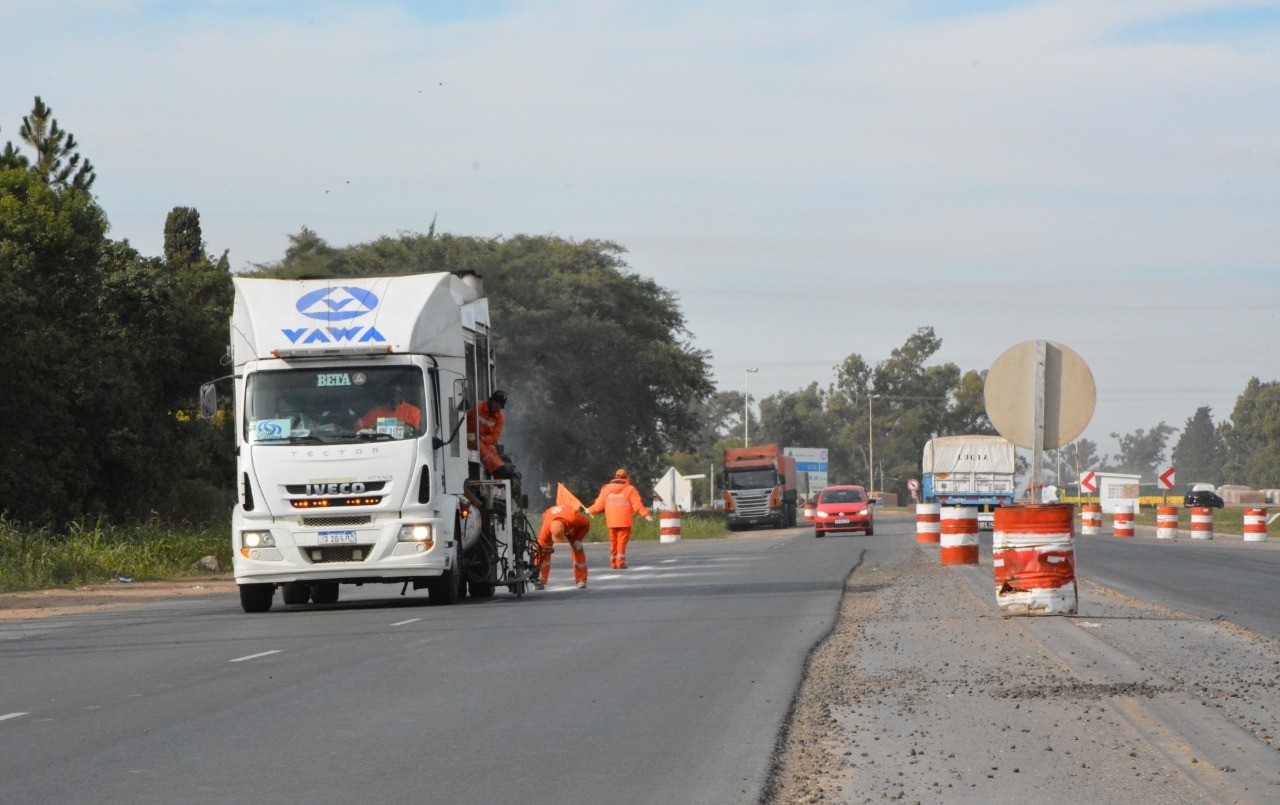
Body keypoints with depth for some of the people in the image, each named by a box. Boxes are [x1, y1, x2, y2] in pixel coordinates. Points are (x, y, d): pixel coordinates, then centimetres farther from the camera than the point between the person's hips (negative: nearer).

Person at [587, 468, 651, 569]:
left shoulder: (606, 489, 7)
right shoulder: (629, 489, -3)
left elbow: (599, 504, 9)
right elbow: (637, 504, -9)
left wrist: (590, 511, 24)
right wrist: (645, 514, -5)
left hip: (611, 522, 3)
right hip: (624, 522, -3)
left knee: (613, 542, 11)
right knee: (622, 542, -3)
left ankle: (613, 563, 13)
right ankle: (620, 563, -9)